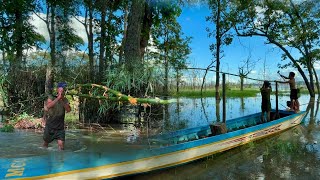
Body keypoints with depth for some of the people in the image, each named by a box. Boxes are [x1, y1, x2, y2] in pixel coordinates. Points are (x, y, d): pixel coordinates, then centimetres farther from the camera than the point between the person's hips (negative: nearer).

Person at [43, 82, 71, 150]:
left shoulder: (65, 100, 2)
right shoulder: (51, 97, -7)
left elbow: (68, 110, -13)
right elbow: (48, 106, -26)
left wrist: (63, 100, -22)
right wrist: (58, 98, -31)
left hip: (60, 127, 1)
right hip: (50, 126, -1)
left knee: (61, 144, -8)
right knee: (46, 143, 18)